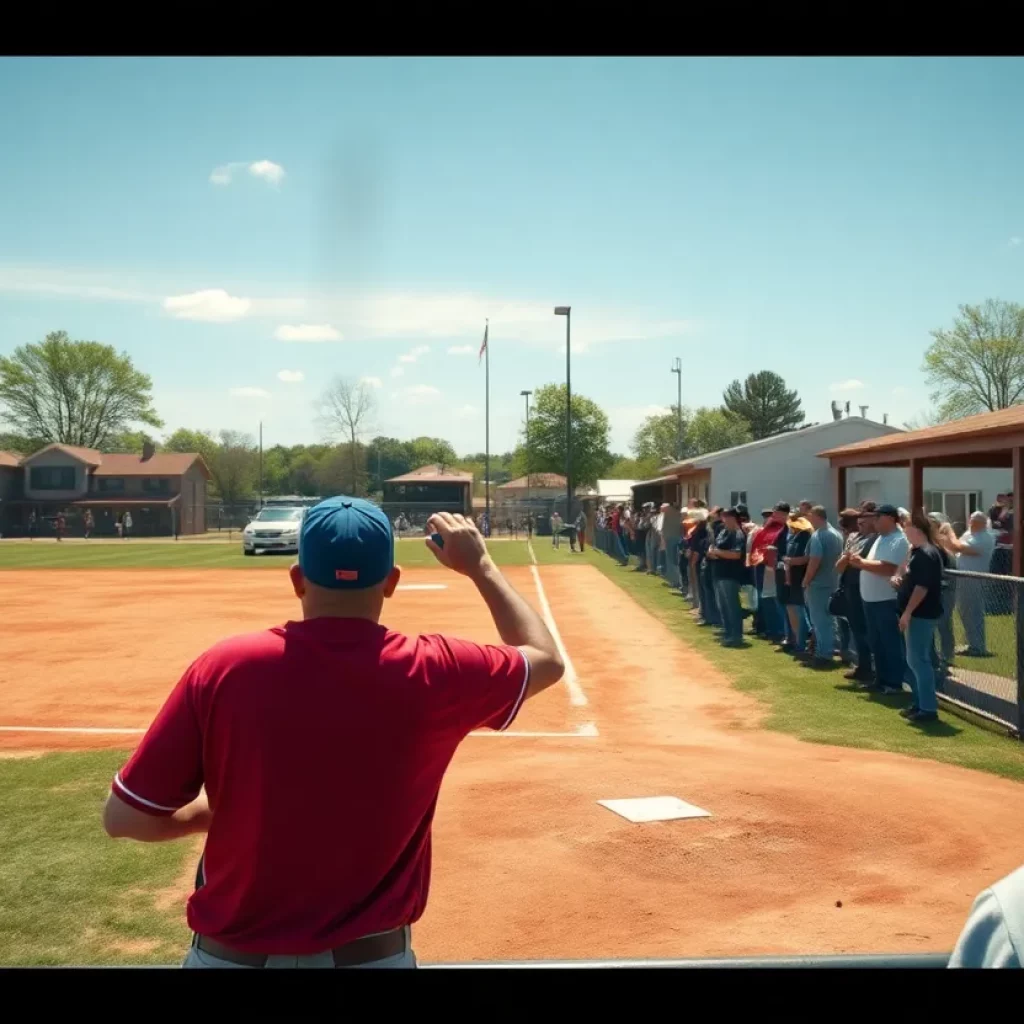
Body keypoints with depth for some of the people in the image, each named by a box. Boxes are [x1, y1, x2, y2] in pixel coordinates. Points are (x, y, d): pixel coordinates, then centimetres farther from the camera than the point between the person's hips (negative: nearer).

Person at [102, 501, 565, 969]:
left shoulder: (223, 668, -14)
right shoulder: (428, 673, -13)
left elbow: (123, 818, -10)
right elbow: (546, 660, 6)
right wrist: (480, 565, 14)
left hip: (231, 955, 1)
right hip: (373, 955, 0)